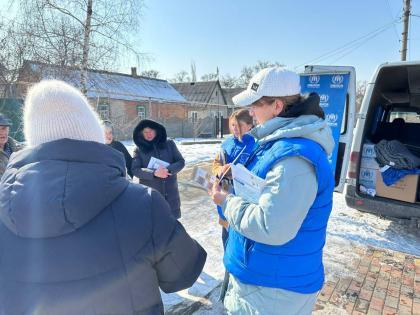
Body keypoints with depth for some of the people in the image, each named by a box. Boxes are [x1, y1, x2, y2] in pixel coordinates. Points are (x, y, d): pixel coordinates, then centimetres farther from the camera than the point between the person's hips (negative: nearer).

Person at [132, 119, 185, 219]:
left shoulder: (169, 144, 3)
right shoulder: (139, 150, 0)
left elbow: (181, 162, 1)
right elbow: (135, 170, -8)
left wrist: (168, 170, -18)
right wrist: (154, 173, -23)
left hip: (170, 193, 2)